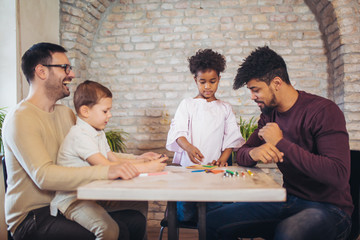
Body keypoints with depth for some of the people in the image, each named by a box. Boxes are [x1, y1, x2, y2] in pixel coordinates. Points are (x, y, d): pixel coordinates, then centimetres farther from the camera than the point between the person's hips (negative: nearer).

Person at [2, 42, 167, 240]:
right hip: (31, 217, -7)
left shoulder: (66, 113, 13)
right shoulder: (20, 118, -14)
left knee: (136, 219, -11)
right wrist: (106, 171, -36)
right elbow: (43, 175, -28)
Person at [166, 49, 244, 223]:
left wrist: (222, 159, -8)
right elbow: (178, 132, -4)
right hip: (188, 166, -1)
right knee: (185, 217, -4)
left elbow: (232, 139, 9)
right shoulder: (187, 104, 8)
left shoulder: (225, 108, 14)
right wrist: (189, 147, -25)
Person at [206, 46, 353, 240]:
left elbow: (339, 177, -25)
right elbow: (241, 154, 8)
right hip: (289, 200, 6)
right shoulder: (269, 114, 7)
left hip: (328, 207, -6)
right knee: (212, 222, -7)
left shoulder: (323, 111, -15)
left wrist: (281, 143, -23)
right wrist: (254, 153, -17)